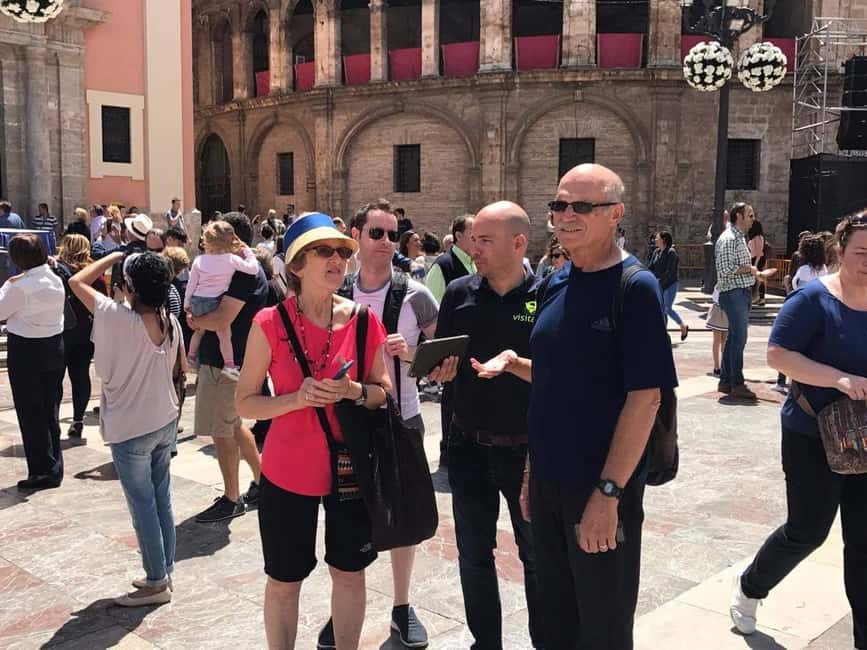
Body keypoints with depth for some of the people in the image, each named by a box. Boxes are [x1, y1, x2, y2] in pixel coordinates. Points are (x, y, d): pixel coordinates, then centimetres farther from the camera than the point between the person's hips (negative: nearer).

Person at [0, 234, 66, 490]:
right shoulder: (56, 280, 1)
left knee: (31, 414, 4)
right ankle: (54, 468, 22)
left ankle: (42, 471, 9)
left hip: (26, 352, -6)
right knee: (50, 411, 14)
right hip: (54, 346, 7)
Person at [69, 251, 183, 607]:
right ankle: (164, 571, 27)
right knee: (162, 500, 16)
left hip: (130, 429, -6)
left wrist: (112, 257, 0)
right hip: (165, 421, 6)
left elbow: (77, 281, -9)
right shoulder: (170, 321, -3)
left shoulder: (118, 317, -21)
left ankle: (156, 582, 13)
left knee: (142, 506, 4)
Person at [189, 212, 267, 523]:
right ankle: (261, 480, 30)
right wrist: (198, 318, 1)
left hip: (226, 363, -10)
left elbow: (221, 319, -26)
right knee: (232, 425, 19)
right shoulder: (238, 270, 14)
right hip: (221, 358, 10)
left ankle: (231, 500, 10)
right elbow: (212, 308, 20)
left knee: (222, 431, -1)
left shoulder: (246, 273, -19)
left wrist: (195, 321, -9)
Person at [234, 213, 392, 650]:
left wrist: (355, 391, -17)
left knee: (350, 572, 16)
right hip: (287, 472, -2)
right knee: (284, 580, 12)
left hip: (351, 467, 2)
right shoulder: (269, 323, -12)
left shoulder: (364, 320, -5)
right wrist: (298, 398, -23)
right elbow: (244, 402, -7)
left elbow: (384, 392, 4)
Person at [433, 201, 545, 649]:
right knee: (474, 556, 15)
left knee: (538, 555, 13)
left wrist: (514, 363, -27)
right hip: (469, 445, 3)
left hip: (526, 449, -3)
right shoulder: (460, 294, 0)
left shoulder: (545, 297, -10)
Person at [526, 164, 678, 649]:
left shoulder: (635, 287, -14)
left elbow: (645, 397, -19)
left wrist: (608, 492, -21)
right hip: (548, 480, 6)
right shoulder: (557, 284, 6)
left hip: (602, 487, -6)